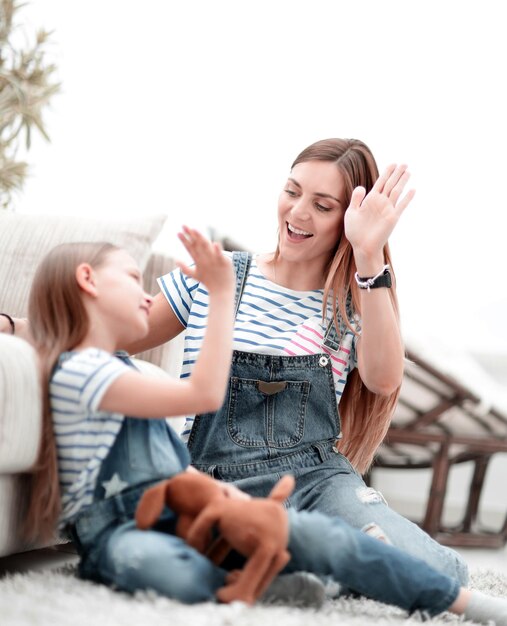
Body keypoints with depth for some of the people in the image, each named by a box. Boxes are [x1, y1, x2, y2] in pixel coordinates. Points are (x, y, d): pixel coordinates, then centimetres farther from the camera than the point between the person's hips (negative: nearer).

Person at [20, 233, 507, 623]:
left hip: (181, 515, 7)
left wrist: (242, 503, 7)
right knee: (184, 576, -45)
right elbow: (204, 395, -18)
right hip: (117, 532, -7)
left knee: (312, 533, -16)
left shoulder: (122, 372, 24)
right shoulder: (78, 370, -10)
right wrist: (221, 292, -13)